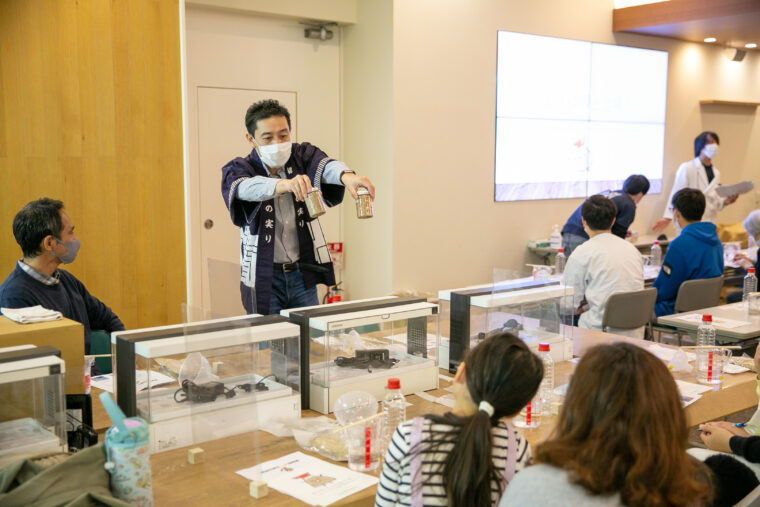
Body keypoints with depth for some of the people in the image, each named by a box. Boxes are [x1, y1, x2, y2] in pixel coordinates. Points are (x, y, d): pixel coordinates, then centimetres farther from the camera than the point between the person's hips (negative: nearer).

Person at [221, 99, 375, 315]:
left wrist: (346, 176, -49)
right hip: (264, 278, -2)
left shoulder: (302, 155, -2)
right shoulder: (238, 169, -7)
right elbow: (247, 188, -31)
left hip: (303, 274, 2)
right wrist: (284, 184, -52)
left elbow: (325, 165, -24)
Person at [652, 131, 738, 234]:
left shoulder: (716, 173, 13)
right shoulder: (686, 168, -6)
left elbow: (714, 203, 18)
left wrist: (725, 201, -2)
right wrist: (668, 217, -20)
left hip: (708, 225, 6)